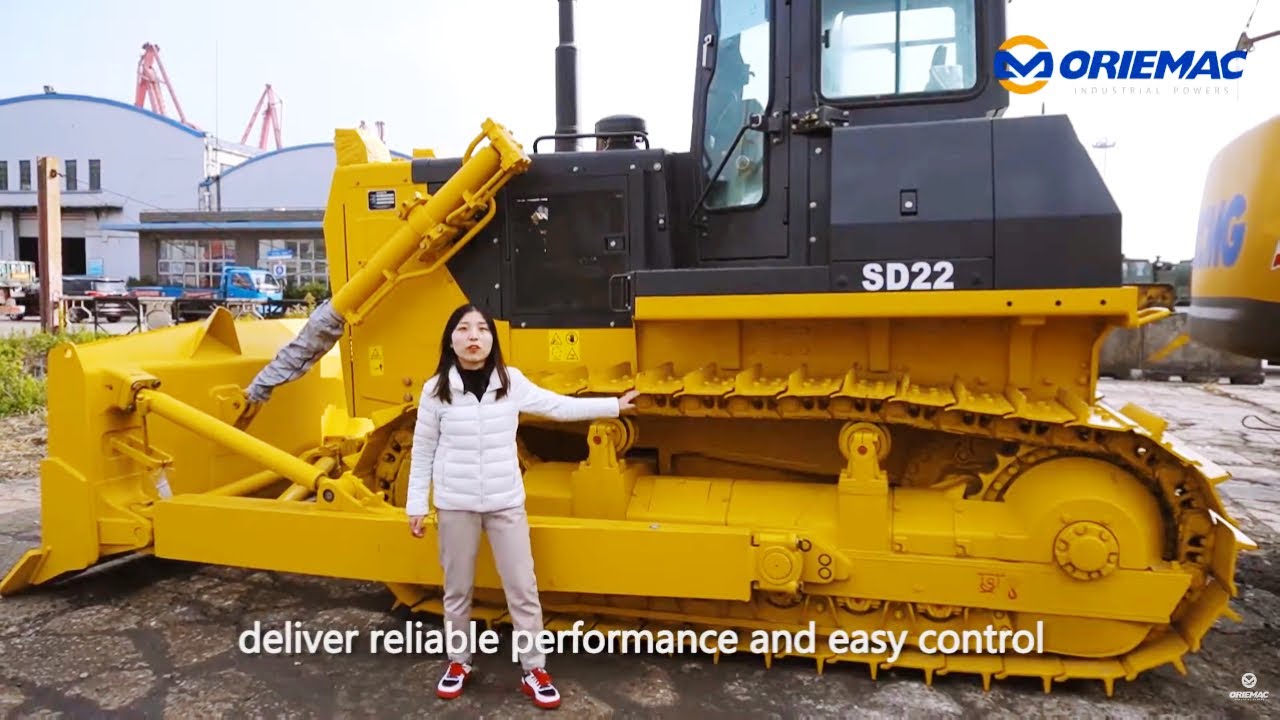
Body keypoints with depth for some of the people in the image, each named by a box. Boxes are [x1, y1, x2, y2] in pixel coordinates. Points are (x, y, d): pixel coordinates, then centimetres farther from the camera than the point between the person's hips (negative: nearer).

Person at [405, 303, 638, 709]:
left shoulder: (511, 381, -4)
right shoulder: (436, 390, -6)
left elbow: (559, 406, 5)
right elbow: (423, 452, 2)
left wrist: (613, 406, 6)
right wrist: (416, 505, 2)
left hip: (506, 502, 1)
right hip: (455, 504, 0)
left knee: (522, 589, 5)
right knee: (457, 589, 14)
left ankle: (534, 671, 20)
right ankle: (458, 663, 34)